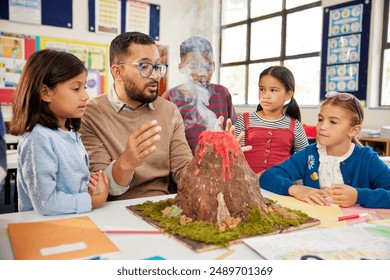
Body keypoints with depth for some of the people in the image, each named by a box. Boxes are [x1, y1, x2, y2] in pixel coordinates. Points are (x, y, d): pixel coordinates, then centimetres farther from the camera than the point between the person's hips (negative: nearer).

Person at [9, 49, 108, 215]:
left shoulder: (71, 134, 7)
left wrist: (94, 188, 0)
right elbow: (46, 203, -20)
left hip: (78, 220, 7)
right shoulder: (38, 139, -16)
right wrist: (95, 200, -12)